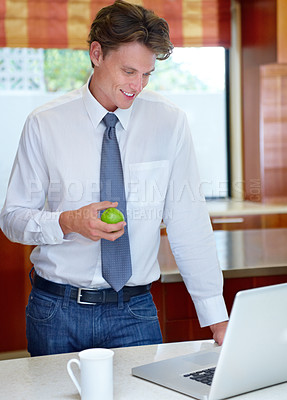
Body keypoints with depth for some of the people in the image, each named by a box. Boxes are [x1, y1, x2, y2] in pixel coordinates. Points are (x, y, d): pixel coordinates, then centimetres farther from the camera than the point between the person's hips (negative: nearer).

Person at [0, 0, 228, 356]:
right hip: (56, 312, 0)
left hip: (133, 313, 0)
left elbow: (188, 222, -3)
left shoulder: (169, 123, -4)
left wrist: (217, 320, -7)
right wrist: (69, 222, -21)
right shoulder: (45, 124, -5)